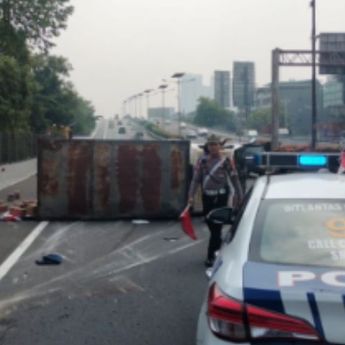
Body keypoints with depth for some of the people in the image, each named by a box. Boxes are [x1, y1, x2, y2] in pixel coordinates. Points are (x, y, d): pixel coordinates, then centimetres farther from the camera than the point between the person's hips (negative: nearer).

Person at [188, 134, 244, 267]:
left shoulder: (226, 161, -3)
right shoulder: (202, 161, 3)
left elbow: (235, 179, 1)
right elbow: (196, 179, 0)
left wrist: (240, 197, 2)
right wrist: (191, 196, -10)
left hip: (221, 197, -3)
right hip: (207, 197, 3)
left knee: (216, 227, -6)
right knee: (211, 225, 12)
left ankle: (211, 256, -3)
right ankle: (218, 249, 33)